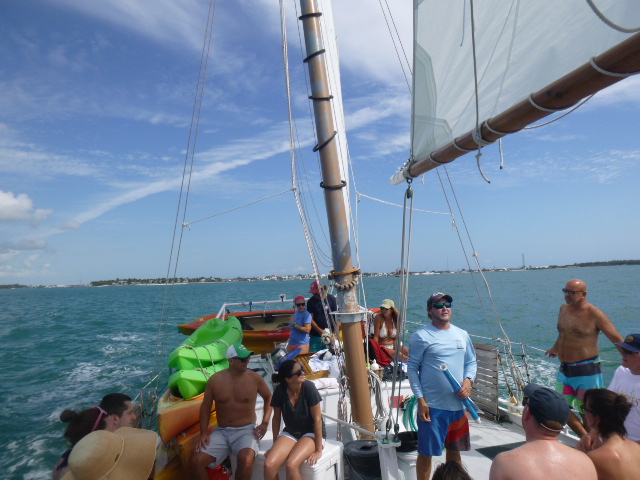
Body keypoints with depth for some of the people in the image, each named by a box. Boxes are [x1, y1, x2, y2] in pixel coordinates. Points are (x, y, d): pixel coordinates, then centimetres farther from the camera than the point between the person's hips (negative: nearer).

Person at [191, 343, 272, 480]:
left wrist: (265, 422, -1)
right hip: (221, 431, 3)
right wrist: (204, 433, -3)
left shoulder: (255, 378, -5)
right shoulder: (215, 380, -1)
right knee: (197, 461, -17)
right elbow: (205, 407, 8)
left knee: (246, 460, -33)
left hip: (246, 430, -2)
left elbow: (269, 398, 10)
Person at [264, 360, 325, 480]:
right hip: (290, 433, 3)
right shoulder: (279, 391, -13)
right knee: (269, 465, -20)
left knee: (291, 465, -28)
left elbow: (317, 419, -17)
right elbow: (276, 419, 2)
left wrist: (318, 450, -15)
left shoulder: (308, 387, -22)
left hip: (311, 433, -3)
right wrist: (275, 445, 10)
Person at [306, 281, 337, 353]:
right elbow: (310, 319, -3)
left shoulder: (331, 299, -3)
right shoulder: (311, 301, -1)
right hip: (316, 336, 1)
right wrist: (320, 331, -14)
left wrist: (335, 333, -6)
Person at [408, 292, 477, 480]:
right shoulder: (422, 336, -10)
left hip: (458, 403, 5)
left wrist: (468, 380, -5)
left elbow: (471, 362, 15)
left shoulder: (462, 334, 7)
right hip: (432, 406, -5)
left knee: (454, 449, 20)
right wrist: (421, 400, -14)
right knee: (426, 452, 3)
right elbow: (412, 369, -9)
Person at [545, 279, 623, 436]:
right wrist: (555, 349, 37)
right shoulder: (564, 309, 6)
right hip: (564, 370, 7)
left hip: (586, 371, -7)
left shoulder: (594, 314, -14)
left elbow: (617, 339, -14)